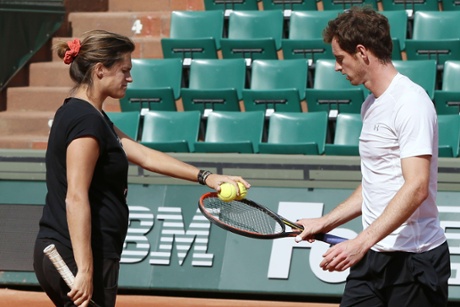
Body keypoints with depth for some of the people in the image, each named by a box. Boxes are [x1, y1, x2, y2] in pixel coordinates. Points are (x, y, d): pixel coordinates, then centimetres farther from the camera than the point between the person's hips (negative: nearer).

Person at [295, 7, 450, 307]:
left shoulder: (410, 102, -14)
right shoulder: (371, 105, 16)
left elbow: (416, 188, -23)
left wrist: (361, 243, -28)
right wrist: (324, 223, 19)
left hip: (413, 259, -8)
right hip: (373, 255, 8)